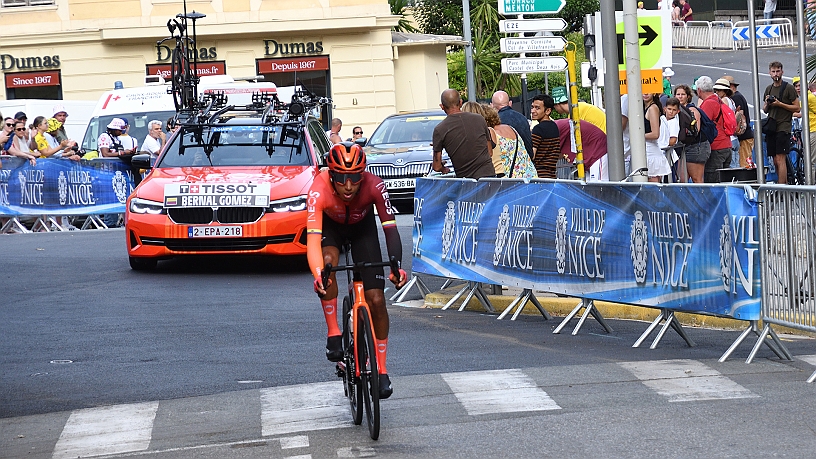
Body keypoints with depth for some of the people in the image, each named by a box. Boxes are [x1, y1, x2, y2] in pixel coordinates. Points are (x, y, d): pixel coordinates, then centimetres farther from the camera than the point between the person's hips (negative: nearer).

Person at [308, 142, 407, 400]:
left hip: (362, 226, 1)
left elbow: (390, 229, -37)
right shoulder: (320, 190, -38)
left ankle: (381, 370, 5)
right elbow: (313, 238, -44)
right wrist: (318, 275, -61)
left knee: (376, 300, -8)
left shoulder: (374, 186, -35)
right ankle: (333, 335, -19)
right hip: (330, 225, -1)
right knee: (328, 261, -35)